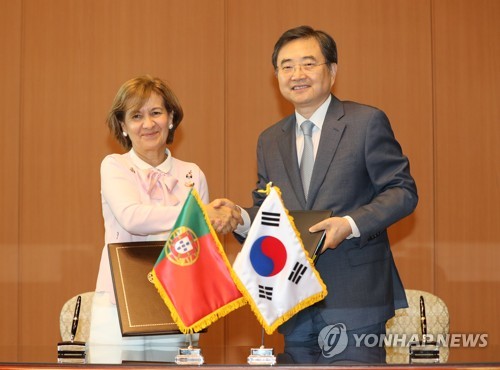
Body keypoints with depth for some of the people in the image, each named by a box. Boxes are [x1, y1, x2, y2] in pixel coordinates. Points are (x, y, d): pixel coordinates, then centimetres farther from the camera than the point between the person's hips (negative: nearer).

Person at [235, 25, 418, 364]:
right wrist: (239, 217, -5)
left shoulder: (367, 122, -1)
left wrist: (351, 224, -19)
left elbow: (403, 191, -5)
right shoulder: (270, 141, 15)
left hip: (354, 298, -5)